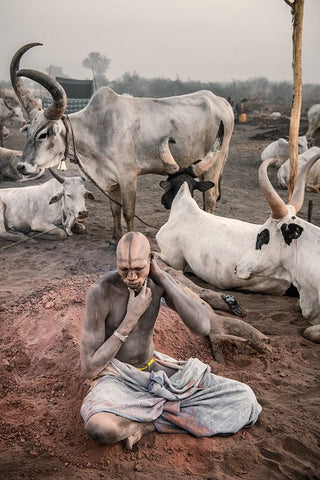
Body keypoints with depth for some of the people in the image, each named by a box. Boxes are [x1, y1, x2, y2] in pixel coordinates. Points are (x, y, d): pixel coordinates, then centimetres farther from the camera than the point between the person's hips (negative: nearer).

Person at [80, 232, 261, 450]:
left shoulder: (159, 280, -10)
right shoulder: (100, 292, -24)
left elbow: (203, 327, -23)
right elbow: (90, 369, -20)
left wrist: (162, 276, -24)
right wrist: (131, 318, -26)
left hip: (153, 368, 5)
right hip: (115, 377, -5)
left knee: (244, 399, -10)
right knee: (99, 428, -43)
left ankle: (149, 422, -13)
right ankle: (164, 414, -14)